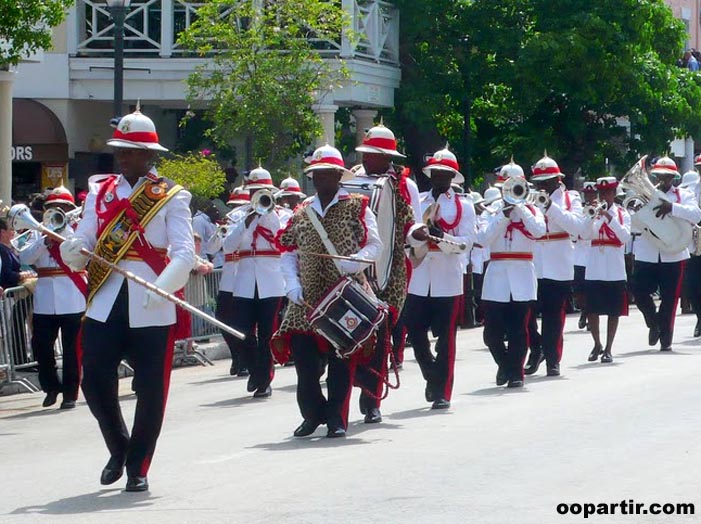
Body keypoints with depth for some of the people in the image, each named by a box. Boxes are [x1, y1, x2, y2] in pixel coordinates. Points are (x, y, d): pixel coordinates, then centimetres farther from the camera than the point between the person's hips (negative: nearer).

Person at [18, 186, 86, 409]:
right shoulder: (39, 232, 14)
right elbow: (25, 258, -1)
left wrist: (62, 227, -13)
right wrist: (46, 241, -13)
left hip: (72, 298, -3)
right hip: (45, 300, 3)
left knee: (72, 349, -1)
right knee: (41, 346, 1)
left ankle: (70, 393, 5)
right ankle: (51, 387, 20)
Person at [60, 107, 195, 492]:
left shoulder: (171, 198, 2)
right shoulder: (100, 192, 12)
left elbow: (184, 254, -9)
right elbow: (82, 243, 8)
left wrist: (161, 287, -26)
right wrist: (72, 251, -17)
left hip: (151, 309, -3)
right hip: (105, 305, 3)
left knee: (150, 390, 0)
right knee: (95, 381, -4)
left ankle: (138, 467, 14)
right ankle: (118, 449, 21)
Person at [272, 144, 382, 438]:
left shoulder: (356, 207, 3)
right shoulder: (302, 212, 13)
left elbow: (374, 245, -1)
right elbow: (288, 251, 14)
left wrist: (354, 261, -20)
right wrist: (292, 282, -2)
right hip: (307, 301, 3)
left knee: (340, 358, -2)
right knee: (303, 356, 0)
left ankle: (336, 419, 6)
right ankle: (313, 414, 17)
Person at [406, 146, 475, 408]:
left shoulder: (463, 206, 5)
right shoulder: (417, 201, 10)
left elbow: (466, 243, -5)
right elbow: (406, 233, 0)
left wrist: (442, 236, -21)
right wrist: (417, 234, -22)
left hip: (447, 280, -2)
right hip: (419, 278, 2)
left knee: (445, 336, 0)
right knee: (416, 332, 2)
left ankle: (442, 391, 7)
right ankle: (432, 377, 26)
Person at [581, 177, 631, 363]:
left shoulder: (622, 214, 3)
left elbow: (625, 237, -12)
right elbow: (585, 235, -9)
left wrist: (610, 218, -19)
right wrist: (594, 216, -21)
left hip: (615, 271, -1)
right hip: (594, 270, 1)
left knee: (613, 311, 3)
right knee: (592, 310, 4)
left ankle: (608, 349, 11)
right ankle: (597, 344, 22)